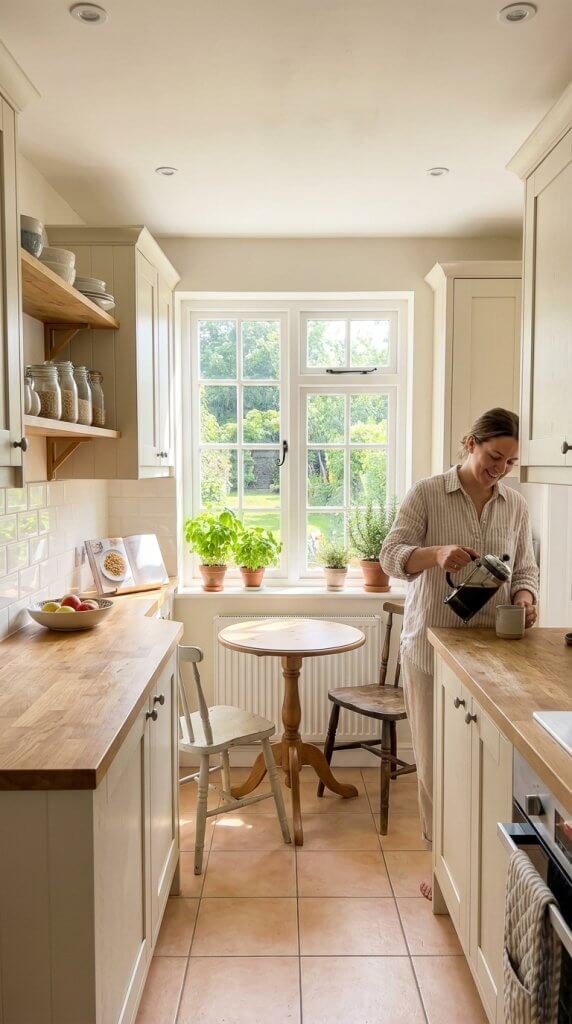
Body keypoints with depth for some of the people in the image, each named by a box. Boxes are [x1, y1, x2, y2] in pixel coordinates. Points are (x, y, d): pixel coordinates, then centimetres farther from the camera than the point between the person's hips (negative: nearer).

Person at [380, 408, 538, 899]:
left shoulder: (516, 505, 7)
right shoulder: (428, 494, -4)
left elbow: (525, 569, 12)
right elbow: (391, 555, -9)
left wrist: (525, 598, -10)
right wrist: (436, 554, -28)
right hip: (432, 643, -2)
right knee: (435, 756, 5)